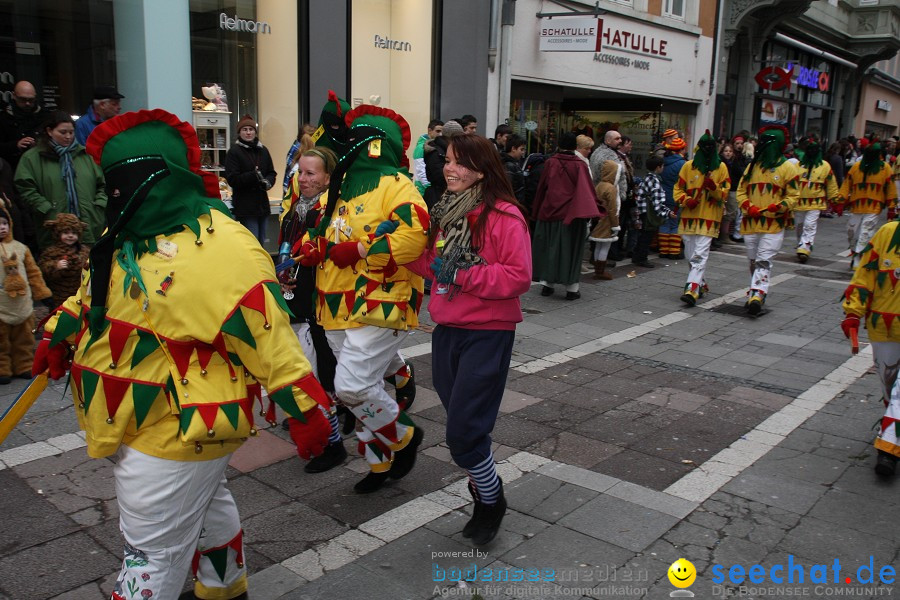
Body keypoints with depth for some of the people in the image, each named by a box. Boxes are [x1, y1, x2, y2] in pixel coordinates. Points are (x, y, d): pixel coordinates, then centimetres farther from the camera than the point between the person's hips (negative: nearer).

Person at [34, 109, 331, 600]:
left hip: (180, 430, -9)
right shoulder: (130, 238, 6)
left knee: (153, 551, 5)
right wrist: (58, 337, 21)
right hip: (133, 424, 9)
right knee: (206, 510, 28)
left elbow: (269, 337, -26)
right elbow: (94, 295, 24)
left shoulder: (222, 247, -24)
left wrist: (304, 408, -25)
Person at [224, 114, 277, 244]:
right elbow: (232, 179, -11)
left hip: (262, 204, 6)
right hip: (245, 207, -6)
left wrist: (268, 182, -8)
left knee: (261, 242, 13)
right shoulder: (234, 152, -5)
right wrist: (253, 175, -22)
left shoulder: (263, 150, 12)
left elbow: (272, 173, 15)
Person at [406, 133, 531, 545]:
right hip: (447, 329, 7)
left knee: (464, 432, -7)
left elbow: (519, 277, -18)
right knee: (461, 422, 16)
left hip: (487, 334, -7)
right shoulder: (446, 211, 11)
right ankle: (484, 490, 39)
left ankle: (491, 502, 20)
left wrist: (464, 276, -22)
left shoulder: (503, 216, -13)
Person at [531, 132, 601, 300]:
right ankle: (571, 288, 5)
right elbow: (588, 190, -8)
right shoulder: (580, 165, -5)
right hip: (571, 214, -1)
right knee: (570, 248, 5)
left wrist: (537, 211, 13)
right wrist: (591, 210, -3)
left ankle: (546, 283, 12)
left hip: (550, 211, 1)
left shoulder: (551, 162, -2)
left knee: (549, 247, 12)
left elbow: (542, 187, 4)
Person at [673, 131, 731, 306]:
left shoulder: (721, 167, 3)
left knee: (700, 255, -13)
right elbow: (678, 189, 8)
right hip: (689, 216, 3)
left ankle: (692, 290, -18)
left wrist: (714, 187, -17)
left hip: (709, 218, -3)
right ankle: (701, 284, 30)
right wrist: (686, 200, -11)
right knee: (691, 255, 10)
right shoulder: (688, 166, 6)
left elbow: (725, 193, 4)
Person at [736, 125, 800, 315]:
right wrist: (749, 207, -6)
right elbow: (741, 190, 13)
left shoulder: (787, 168, 0)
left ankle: (757, 294, -19)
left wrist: (770, 210, -16)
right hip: (750, 222, 5)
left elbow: (792, 196, -3)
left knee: (764, 262, -13)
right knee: (753, 262, 12)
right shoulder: (752, 166, 14)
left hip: (773, 224, -5)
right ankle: (755, 295, 23)